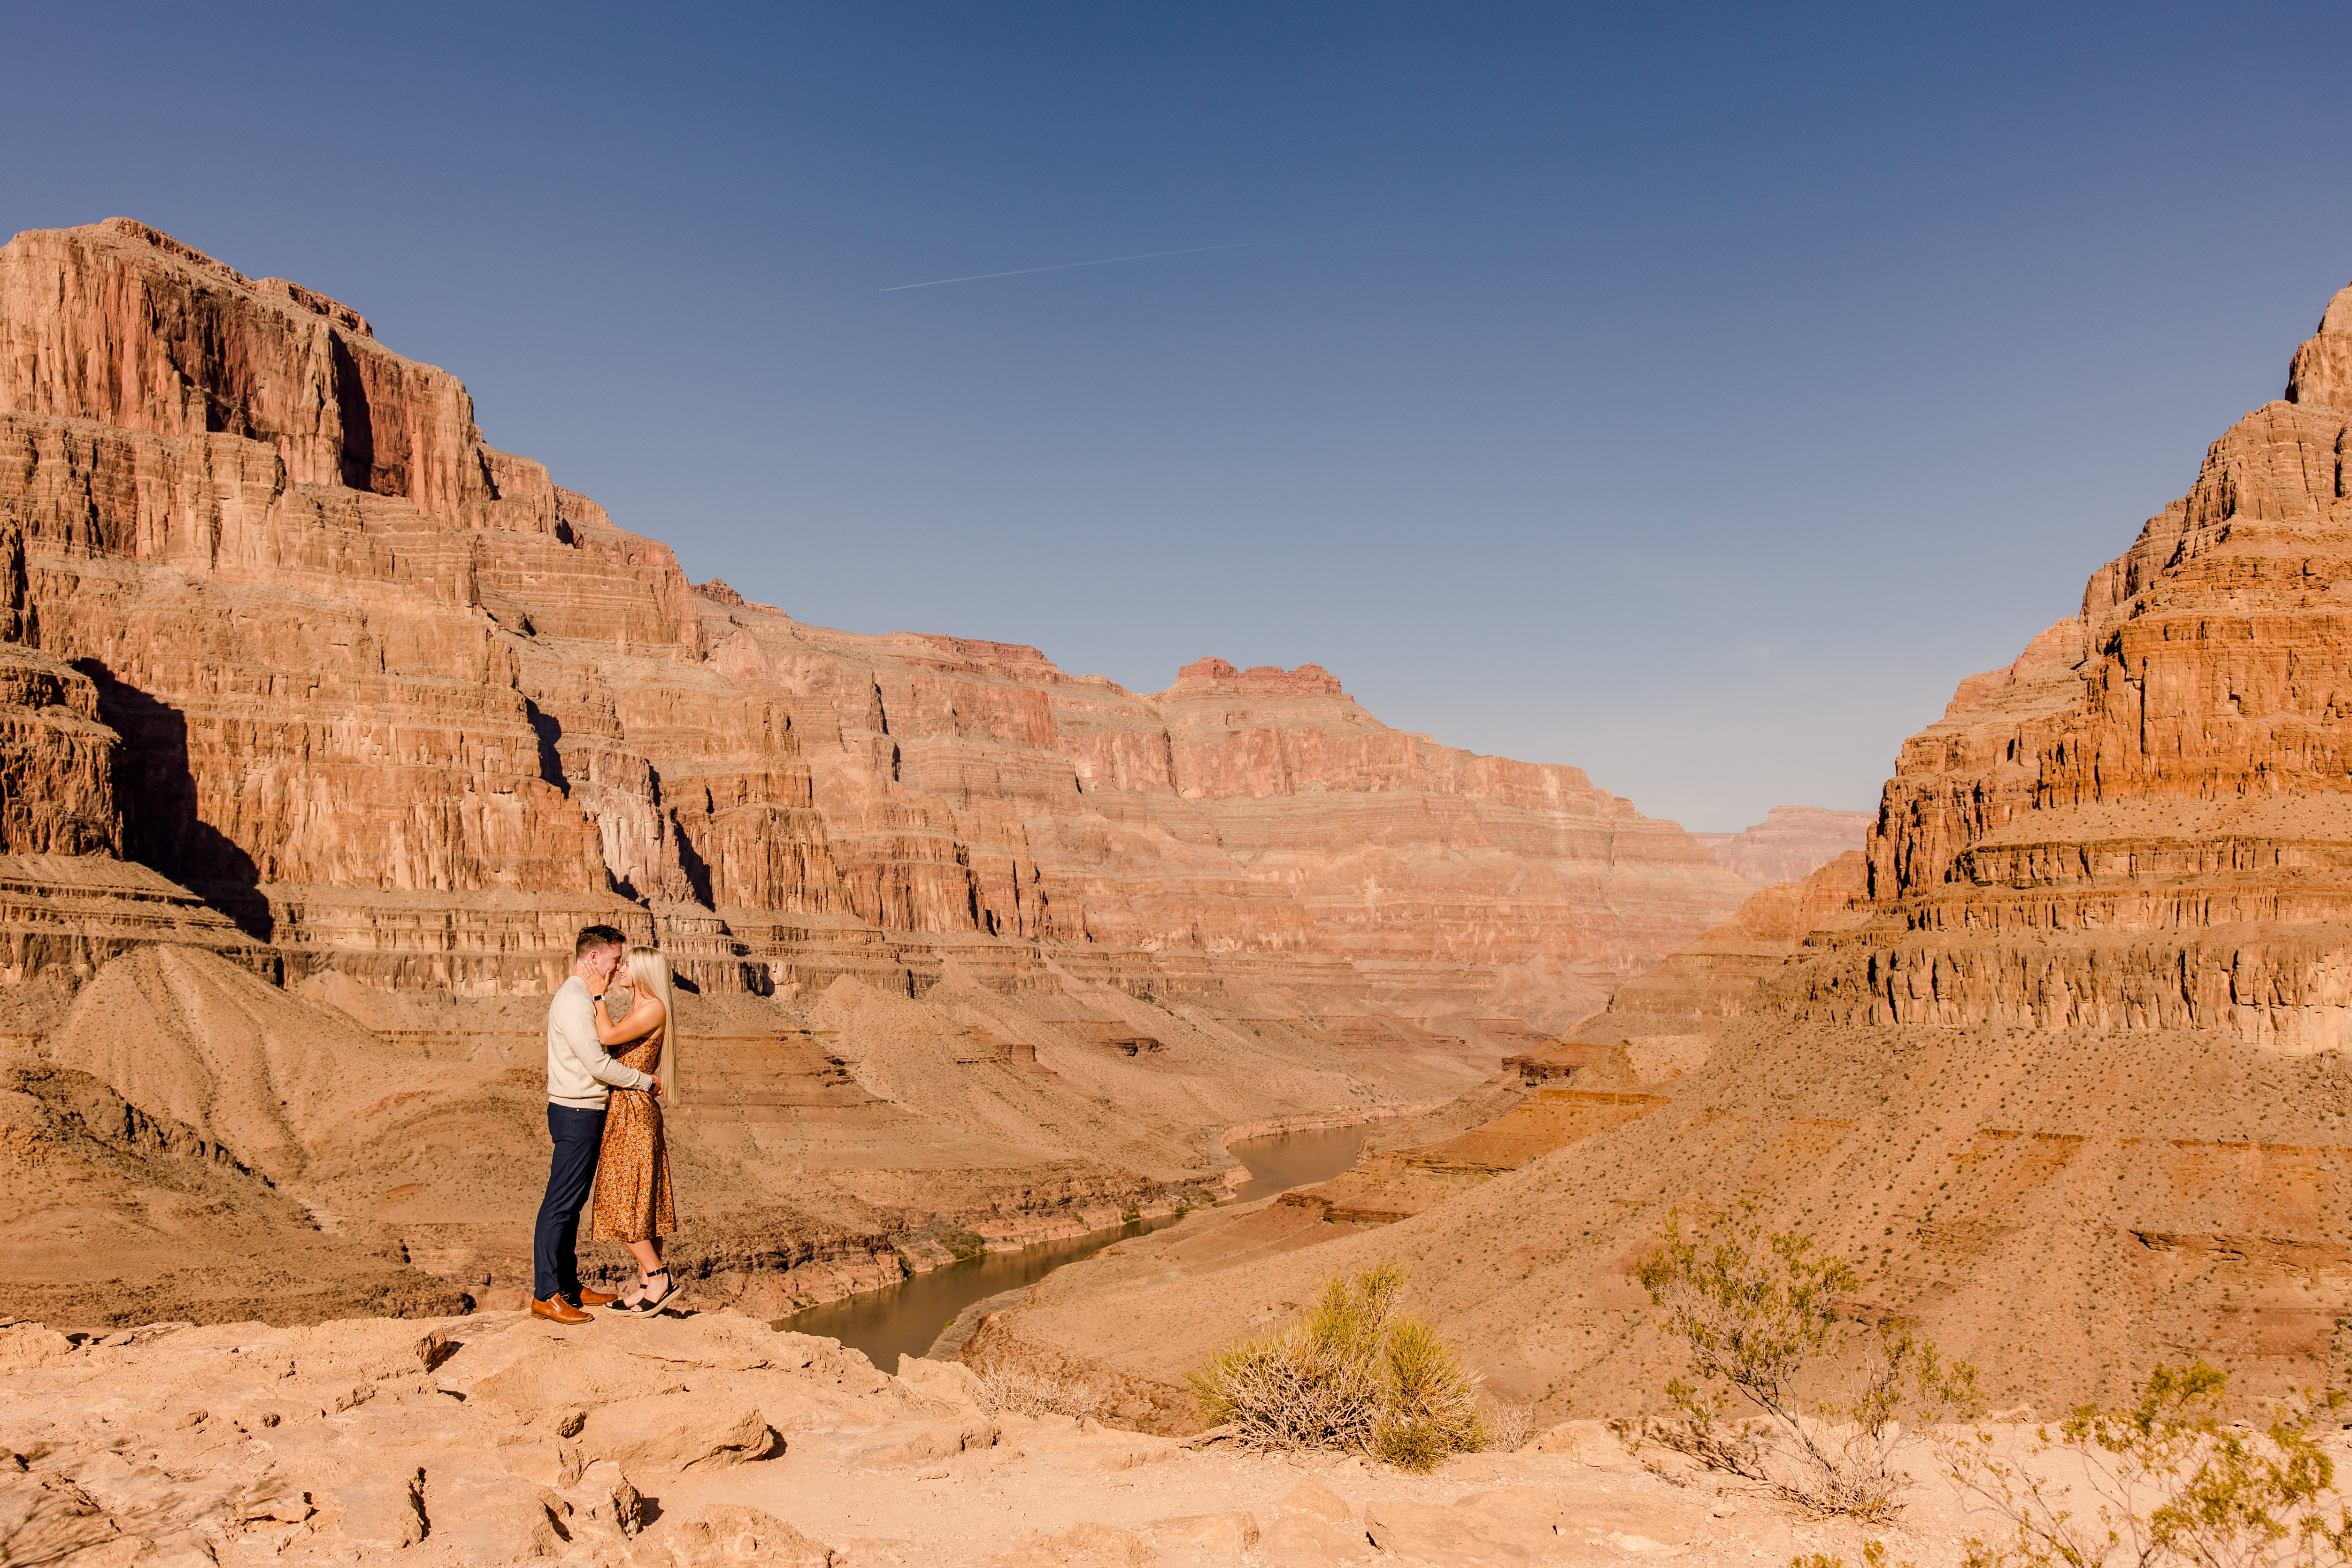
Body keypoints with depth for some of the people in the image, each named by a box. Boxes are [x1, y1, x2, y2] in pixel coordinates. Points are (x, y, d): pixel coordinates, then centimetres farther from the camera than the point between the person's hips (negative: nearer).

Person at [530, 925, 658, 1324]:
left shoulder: (584, 998, 15)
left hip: (585, 1113, 10)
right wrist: (647, 1080, -11)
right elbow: (599, 1065, -21)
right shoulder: (574, 1002, -18)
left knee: (572, 1203, 15)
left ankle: (568, 1286, 22)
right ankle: (546, 1295, 0)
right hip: (577, 1114, -10)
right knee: (560, 1204, -5)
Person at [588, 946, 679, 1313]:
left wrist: (598, 995, -16)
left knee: (622, 1202, -7)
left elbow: (608, 1036, -23)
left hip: (633, 1113, -10)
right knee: (640, 1200, 10)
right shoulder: (636, 1008, 16)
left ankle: (657, 1279, -4)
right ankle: (649, 1281, 15)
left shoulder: (653, 1008, -13)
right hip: (623, 1112, 10)